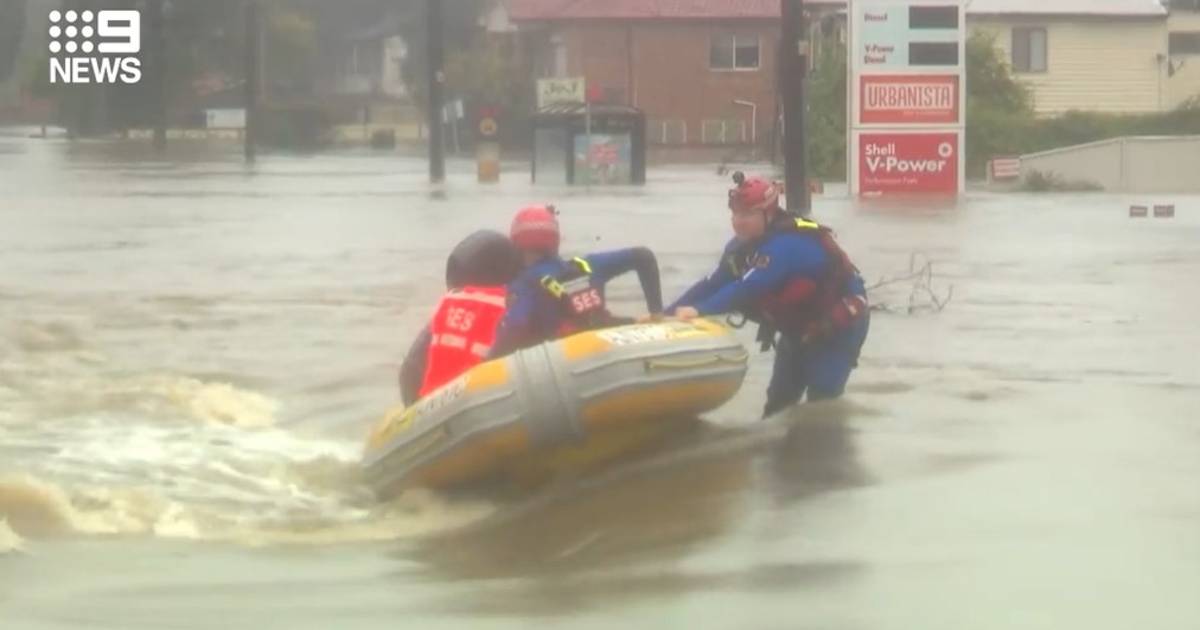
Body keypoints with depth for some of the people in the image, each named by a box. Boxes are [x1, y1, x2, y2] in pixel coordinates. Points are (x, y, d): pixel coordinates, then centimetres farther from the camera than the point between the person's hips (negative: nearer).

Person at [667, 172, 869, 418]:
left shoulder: (786, 244, -34)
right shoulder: (742, 247, -5)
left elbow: (749, 288, -45)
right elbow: (713, 285, -8)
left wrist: (699, 310, -53)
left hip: (840, 322, -9)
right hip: (799, 328, 9)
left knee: (822, 404, -19)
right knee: (779, 401, 11)